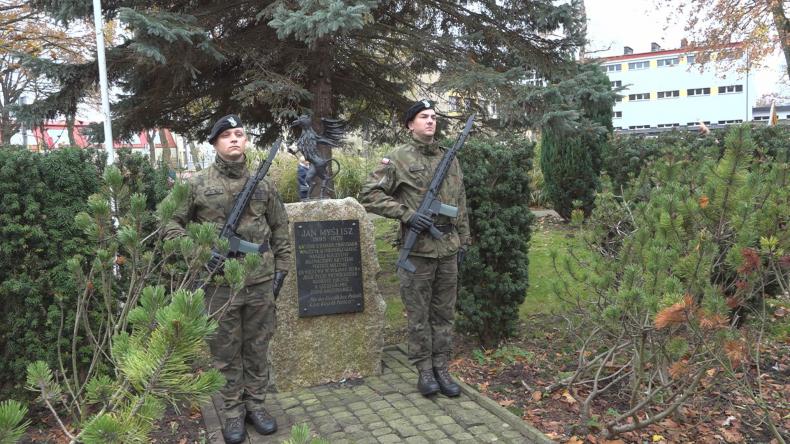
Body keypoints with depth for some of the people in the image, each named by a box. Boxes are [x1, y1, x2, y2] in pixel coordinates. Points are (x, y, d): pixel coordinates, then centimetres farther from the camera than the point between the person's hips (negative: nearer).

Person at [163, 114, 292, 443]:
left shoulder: (263, 184, 6)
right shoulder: (197, 184, -3)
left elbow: (280, 230, 11)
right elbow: (170, 222, 0)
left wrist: (281, 269, 7)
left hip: (261, 281, 3)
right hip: (220, 283, -2)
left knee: (257, 348, 12)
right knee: (225, 351, 8)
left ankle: (255, 404, 27)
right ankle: (233, 411, 22)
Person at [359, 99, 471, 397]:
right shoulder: (399, 158, -4)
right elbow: (369, 195, -8)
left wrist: (464, 241, 14)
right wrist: (406, 214, -16)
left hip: (448, 250, 5)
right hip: (418, 250, -4)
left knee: (444, 313, 11)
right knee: (419, 315, 5)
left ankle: (442, 369, 23)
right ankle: (424, 371, 18)